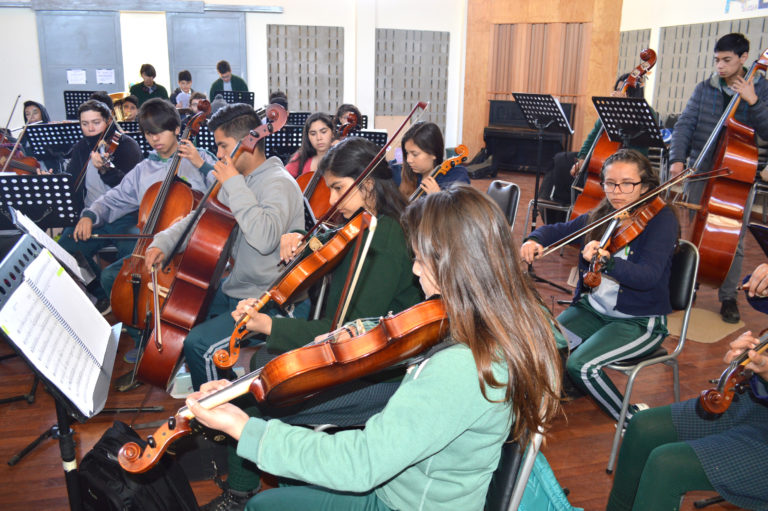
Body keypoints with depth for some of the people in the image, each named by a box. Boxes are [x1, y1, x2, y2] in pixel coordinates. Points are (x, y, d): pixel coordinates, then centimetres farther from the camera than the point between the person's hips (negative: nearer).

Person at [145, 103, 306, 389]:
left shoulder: (278, 183, -18)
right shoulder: (244, 182, 10)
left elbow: (265, 239, -37)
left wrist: (234, 185, -29)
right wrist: (164, 241, 3)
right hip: (235, 290, 10)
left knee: (198, 343, -23)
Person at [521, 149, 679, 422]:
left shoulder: (661, 219, -13)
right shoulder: (600, 216, 4)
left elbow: (648, 276, -28)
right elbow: (559, 230, 13)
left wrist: (607, 261, -47)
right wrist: (535, 240, -11)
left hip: (640, 321, -5)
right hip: (593, 308, 6)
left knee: (581, 364, -24)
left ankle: (634, 420, 1)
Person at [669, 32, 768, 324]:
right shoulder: (705, 89, 5)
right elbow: (684, 125, -3)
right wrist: (677, 159, -18)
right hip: (700, 170, 2)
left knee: (733, 239, 0)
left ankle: (728, 297, 15)